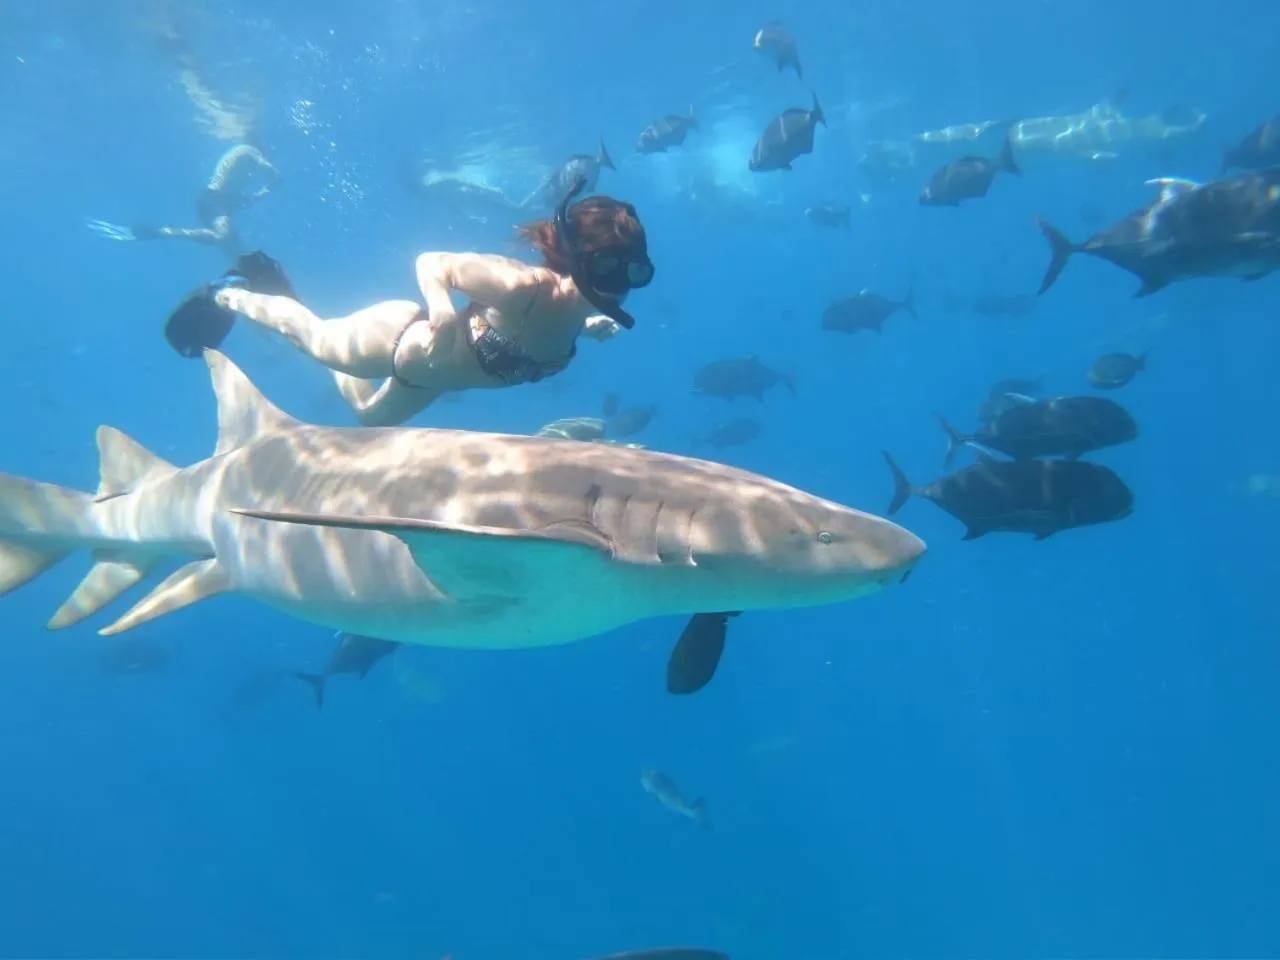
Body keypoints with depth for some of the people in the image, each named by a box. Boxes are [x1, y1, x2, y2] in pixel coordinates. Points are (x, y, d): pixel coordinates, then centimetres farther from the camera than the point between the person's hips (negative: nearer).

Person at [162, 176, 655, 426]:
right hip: (403, 339, -8)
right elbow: (430, 263, -28)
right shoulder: (526, 285, -39)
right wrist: (441, 310, -48)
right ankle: (228, 295, 49)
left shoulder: (580, 306, -18)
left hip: (428, 370, 8)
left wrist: (590, 326, -13)